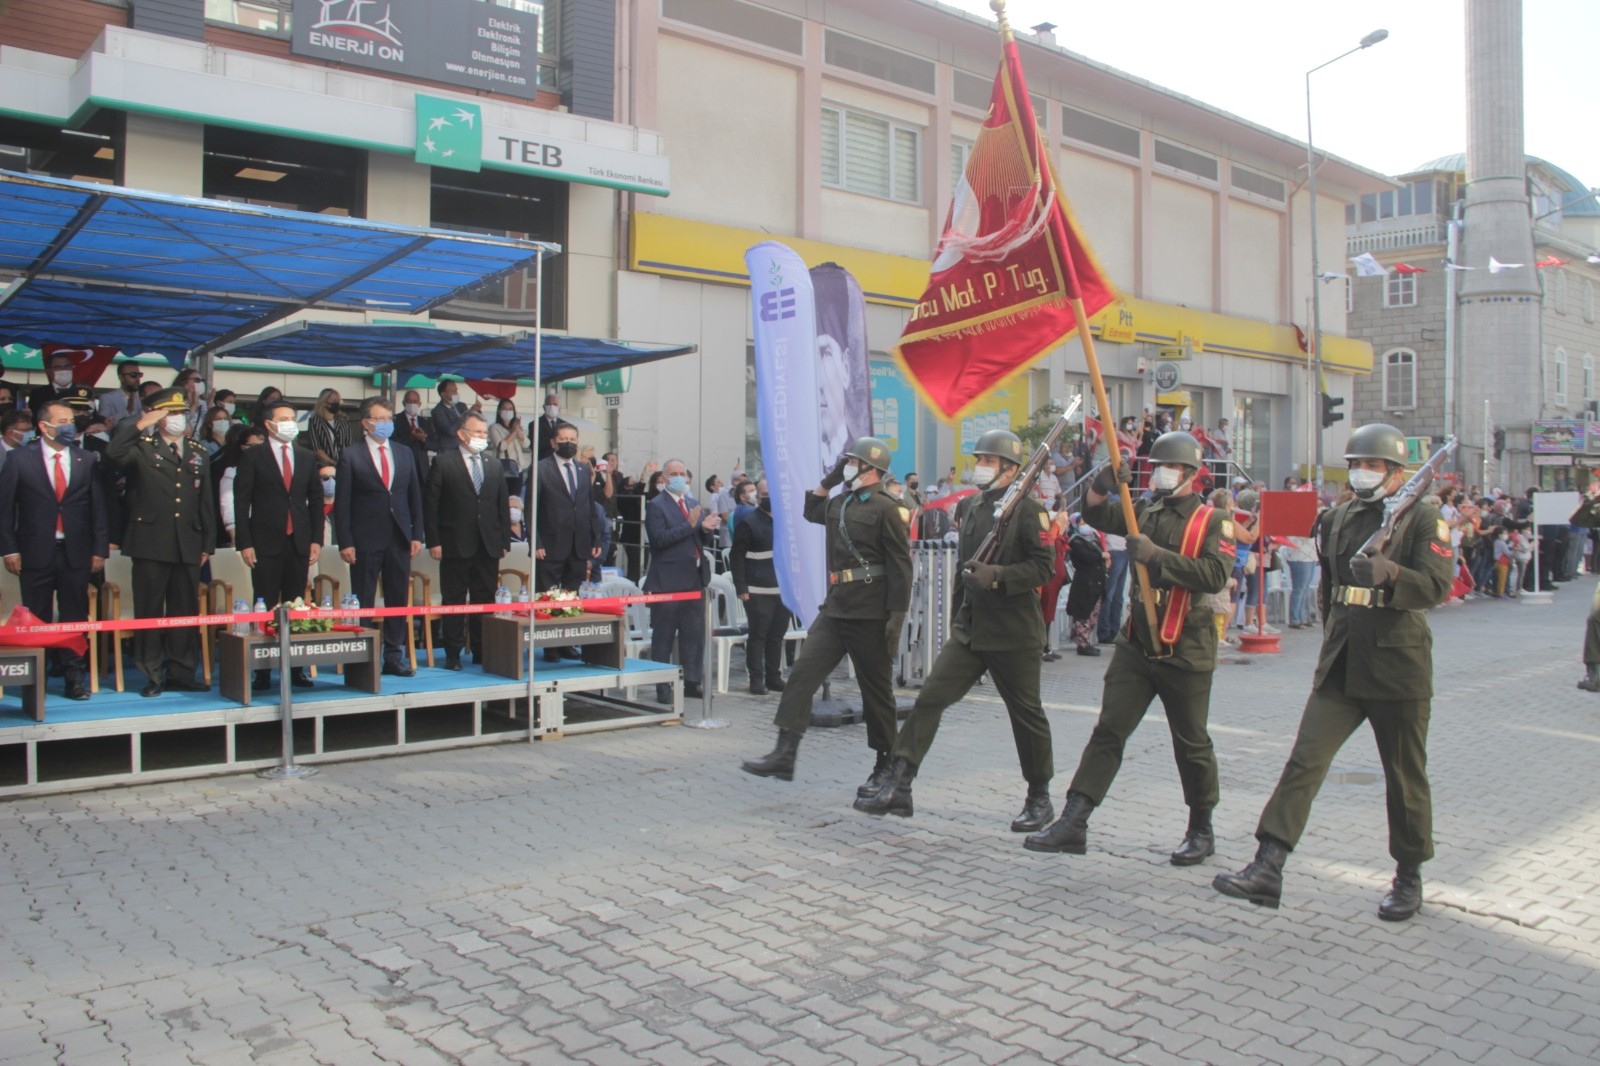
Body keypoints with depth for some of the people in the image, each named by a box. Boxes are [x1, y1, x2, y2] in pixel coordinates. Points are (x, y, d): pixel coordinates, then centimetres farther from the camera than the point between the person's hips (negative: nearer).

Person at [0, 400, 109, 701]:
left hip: (76, 552, 1)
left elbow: (98, 507, 5)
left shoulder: (87, 461, 5)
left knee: (75, 618, 5)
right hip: (36, 552, -1)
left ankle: (74, 677, 13)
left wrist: (100, 549, 1)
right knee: (36, 620, 5)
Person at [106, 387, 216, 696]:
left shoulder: (198, 453, 14)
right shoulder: (143, 448, 3)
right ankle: (153, 675, 9)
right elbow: (113, 453, -21)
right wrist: (140, 425, -17)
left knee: (186, 610, 6)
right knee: (149, 610, 1)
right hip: (151, 543, -3)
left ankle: (182, 674, 14)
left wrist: (208, 543, 9)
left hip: (188, 546, 3)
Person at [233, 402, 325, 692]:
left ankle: (295, 669, 8)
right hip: (266, 543, -3)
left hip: (299, 542, 3)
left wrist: (316, 539, 5)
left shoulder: (307, 457, 13)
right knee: (265, 608, -2)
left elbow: (316, 500, 13)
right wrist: (244, 542, -8)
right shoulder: (252, 456, 2)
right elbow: (241, 501, -2)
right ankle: (262, 673, 1)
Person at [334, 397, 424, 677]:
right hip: (366, 540, -4)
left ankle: (394, 657, 14)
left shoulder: (404, 454, 13)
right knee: (363, 603, 2)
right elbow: (342, 502, -4)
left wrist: (417, 535, 5)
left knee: (398, 601, 6)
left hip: (399, 538, 4)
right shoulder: (350, 455, -1)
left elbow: (415, 496, 13)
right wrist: (345, 542, -10)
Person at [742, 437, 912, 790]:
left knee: (876, 691, 5)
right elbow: (812, 512, 35)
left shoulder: (884, 508, -10)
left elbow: (901, 564, -13)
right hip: (835, 609, 7)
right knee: (802, 674, -3)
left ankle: (885, 767, 19)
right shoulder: (840, 503, 13)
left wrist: (898, 613, -17)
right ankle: (784, 754, -2)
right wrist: (827, 481, 20)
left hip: (869, 615, -7)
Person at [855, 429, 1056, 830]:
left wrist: (997, 576, -26)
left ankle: (1039, 799, 24)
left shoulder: (1027, 510, -9)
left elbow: (1043, 565, -15)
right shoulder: (969, 507, 12)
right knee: (929, 698, -5)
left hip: (1014, 634, -6)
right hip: (969, 630, 6)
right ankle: (898, 787, -4)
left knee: (1027, 716, 7)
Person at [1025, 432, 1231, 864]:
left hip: (1185, 650, -4)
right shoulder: (1146, 511, 11)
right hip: (1136, 645, 5)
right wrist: (1103, 486, -15)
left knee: (1191, 744, 8)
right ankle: (1073, 823, -2)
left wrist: (1156, 555, -25)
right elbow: (1097, 516, 5)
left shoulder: (1212, 520, -6)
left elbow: (1215, 575, -19)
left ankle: (1201, 831, 26)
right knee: (1108, 731, -1)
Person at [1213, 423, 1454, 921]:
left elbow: (1437, 584, -18)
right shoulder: (1337, 519, 11)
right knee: (1304, 761, -7)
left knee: (1405, 776, 9)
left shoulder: (1422, 517, -4)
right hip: (1340, 667, 4)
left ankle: (1409, 877, 27)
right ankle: (1267, 869, -11)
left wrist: (1387, 572, -34)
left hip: (1398, 666, -4)